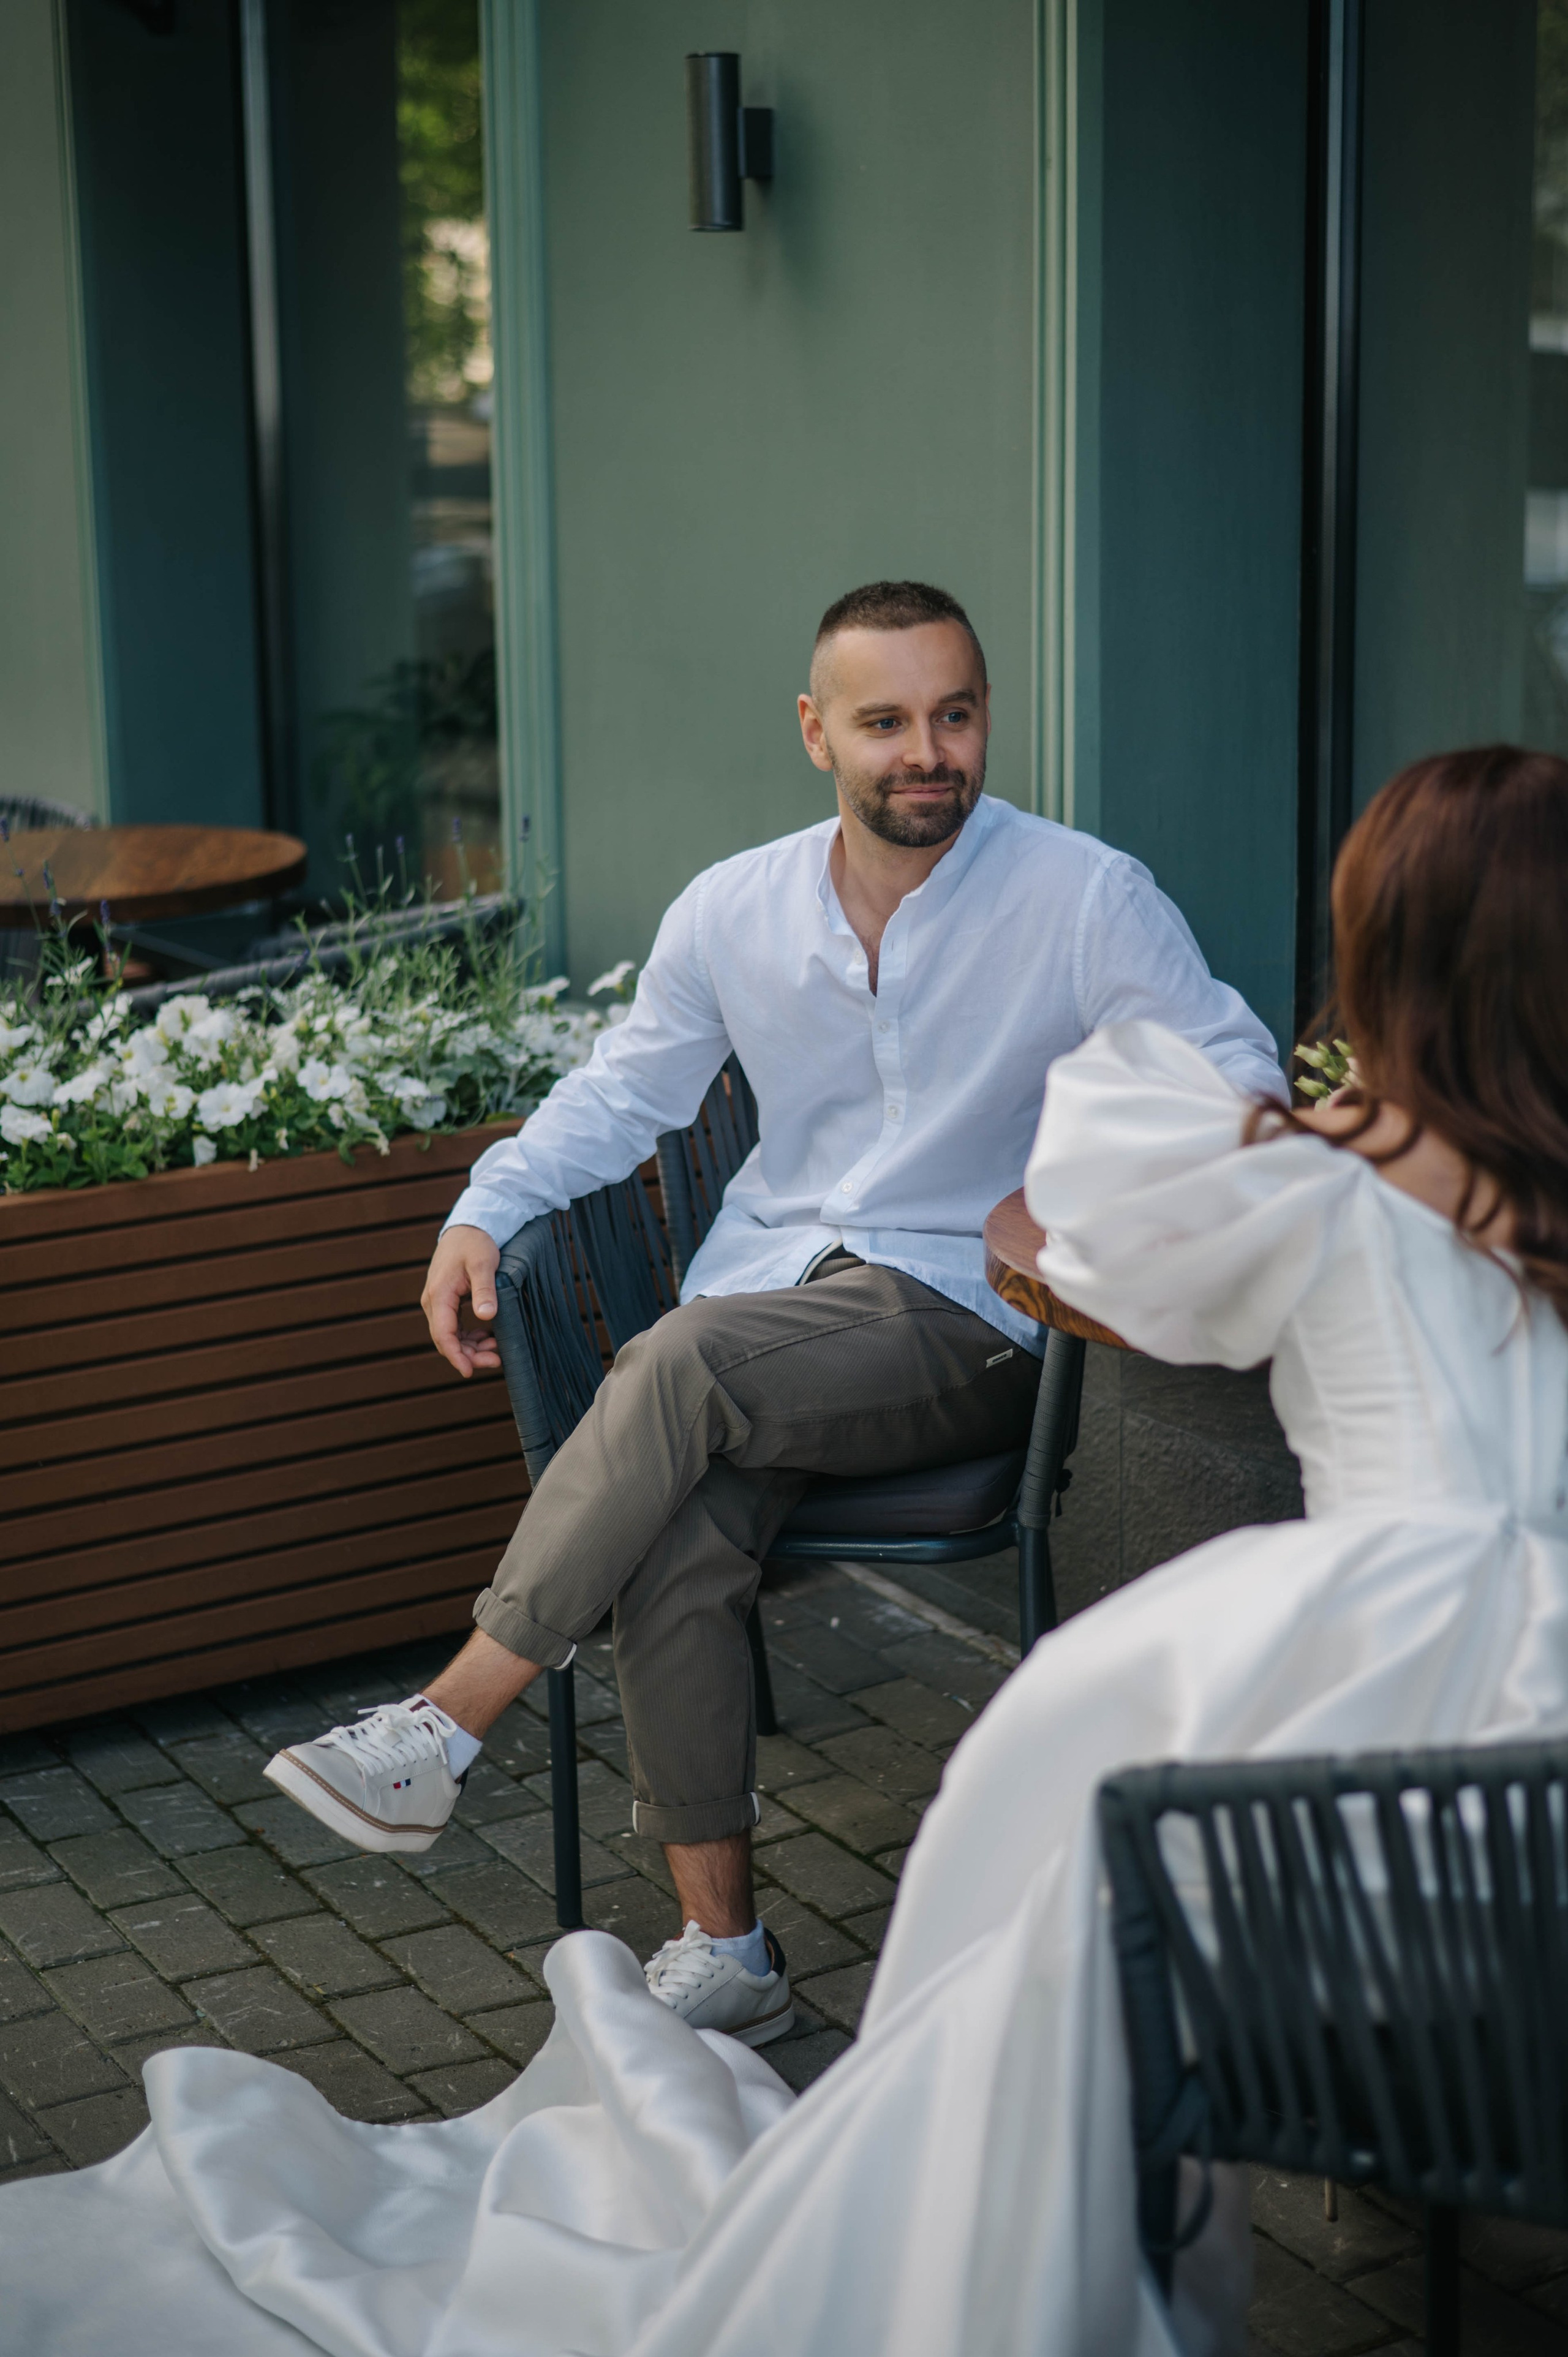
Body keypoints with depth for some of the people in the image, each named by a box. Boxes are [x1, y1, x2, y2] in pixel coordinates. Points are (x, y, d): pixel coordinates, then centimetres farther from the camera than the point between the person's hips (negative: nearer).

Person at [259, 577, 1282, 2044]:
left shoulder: (1087, 900, -3)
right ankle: (722, 1952, -14)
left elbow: (1240, 1081, -1)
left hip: (962, 1320, -3)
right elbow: (620, 1093, 20)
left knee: (687, 1360, -33)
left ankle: (444, 1729, -25)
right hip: (765, 1298, 4)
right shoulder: (733, 911, 8)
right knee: (675, 1552, -28)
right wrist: (484, 1212, 4)